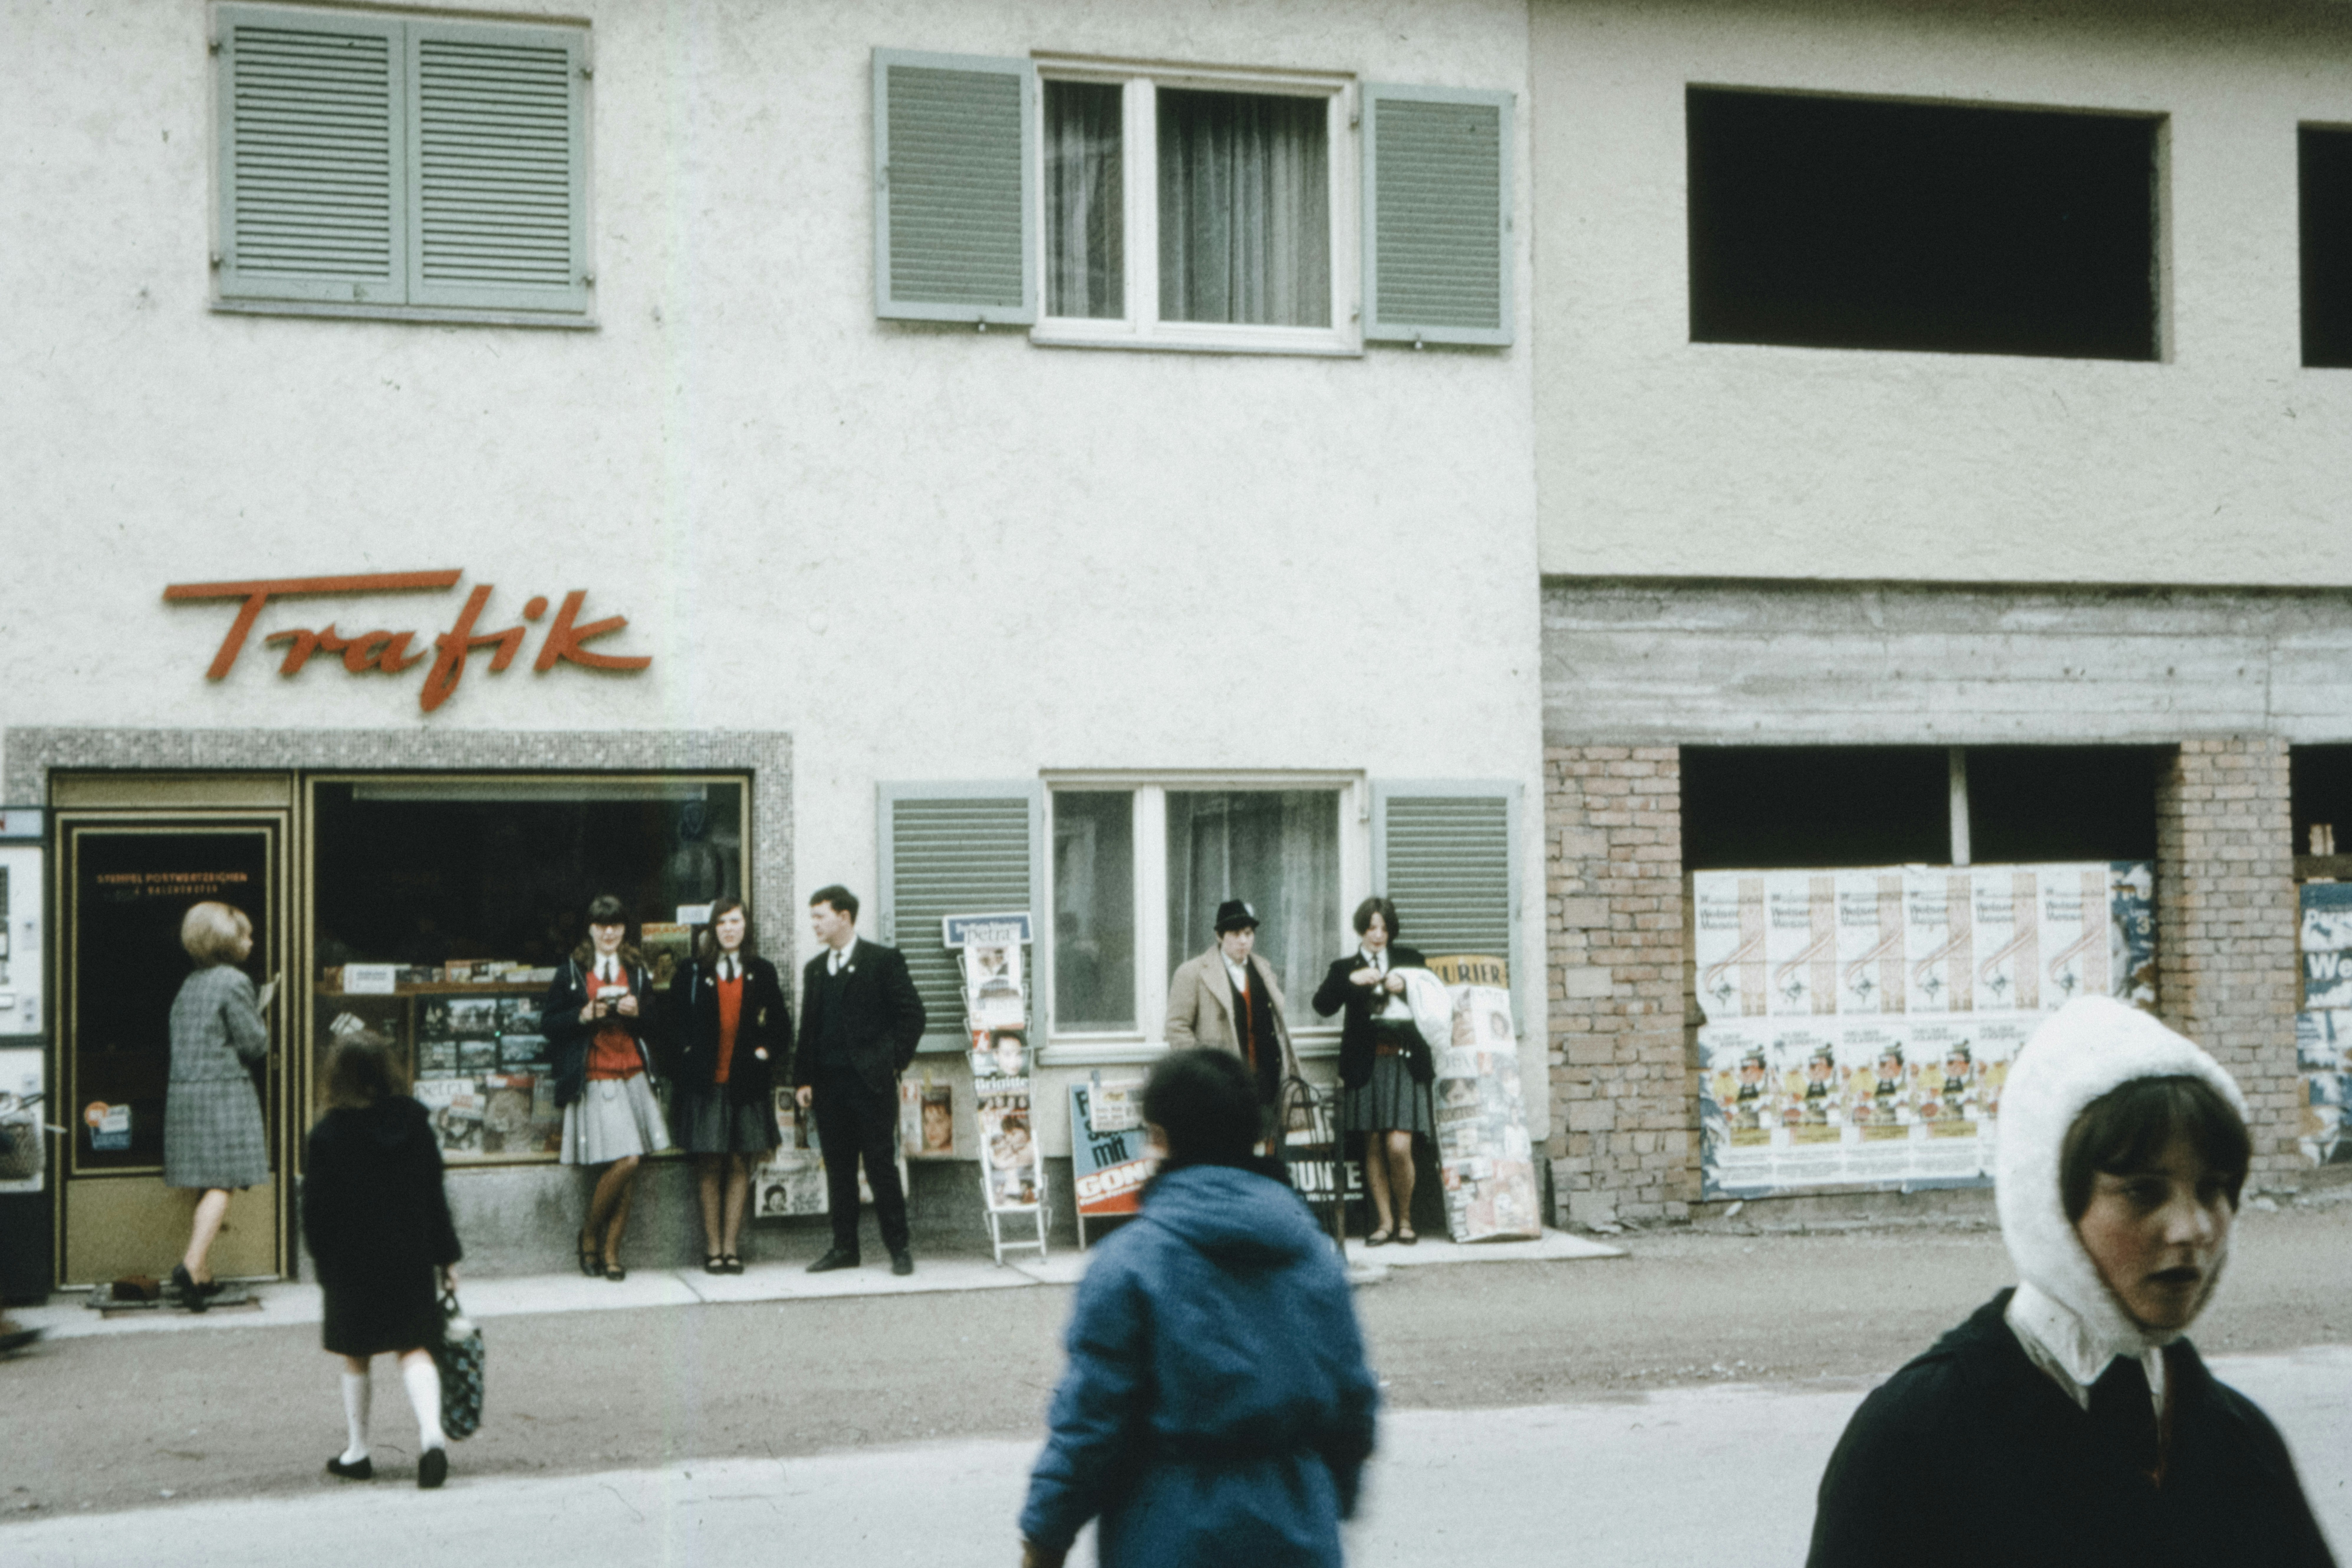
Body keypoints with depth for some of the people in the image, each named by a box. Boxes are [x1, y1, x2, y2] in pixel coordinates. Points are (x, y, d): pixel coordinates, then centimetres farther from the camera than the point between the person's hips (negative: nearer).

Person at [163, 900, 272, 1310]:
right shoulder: (234, 982, -10)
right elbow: (254, 1043, -11)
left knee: (208, 1185, 11)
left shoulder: (190, 984, 13)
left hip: (183, 1092, 8)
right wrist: (264, 1029, 11)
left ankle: (201, 1275, 13)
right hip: (224, 1090, -8)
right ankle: (193, 1263, -22)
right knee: (222, 1184, -8)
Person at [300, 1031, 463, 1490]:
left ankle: (357, 1452, 21)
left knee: (355, 1357, 12)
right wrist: (447, 1256, 9)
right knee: (414, 1349, 7)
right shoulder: (414, 1120, -2)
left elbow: (315, 1209, -8)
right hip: (410, 1257, 2)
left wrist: (323, 1262, 6)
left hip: (351, 1262, -2)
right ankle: (431, 1434, -14)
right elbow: (434, 1193, 3)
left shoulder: (328, 1134, -11)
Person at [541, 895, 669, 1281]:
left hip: (633, 1076, 4)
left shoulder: (637, 970, 15)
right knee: (625, 1161, -13)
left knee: (629, 1166, -1)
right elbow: (548, 1024, 3)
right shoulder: (571, 971, 6)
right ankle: (590, 1234, 9)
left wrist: (637, 1013, -5)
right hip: (593, 1079, -4)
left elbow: (657, 1025, 16)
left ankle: (611, 1250, 9)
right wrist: (583, 1016, -12)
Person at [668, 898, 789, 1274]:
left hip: (746, 1082, 1)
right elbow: (673, 1020, 9)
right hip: (706, 1080, -1)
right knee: (709, 1165, -1)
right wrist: (687, 1053, -2)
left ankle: (730, 1246, 6)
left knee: (740, 1164, 2)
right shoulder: (692, 972, 4)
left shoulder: (762, 973, 9)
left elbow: (780, 1024, 14)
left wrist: (765, 1052, 0)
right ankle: (713, 1247, 4)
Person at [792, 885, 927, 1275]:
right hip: (828, 1084, 5)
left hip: (871, 1082, -5)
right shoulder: (815, 969, 15)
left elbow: (912, 1014, -3)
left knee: (882, 1166, -4)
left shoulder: (884, 961, -2)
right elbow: (807, 1028, 15)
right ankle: (844, 1247, 15)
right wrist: (803, 1079, 6)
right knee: (838, 1170, 8)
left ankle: (898, 1247, 2)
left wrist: (894, 1063, -7)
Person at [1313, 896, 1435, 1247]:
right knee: (1373, 1146, 2)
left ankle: (1405, 1219, 8)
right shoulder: (1345, 966, 11)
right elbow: (1322, 1006, -3)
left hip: (1405, 1062, -1)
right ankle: (1385, 1221, 12)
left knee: (1399, 1146, -10)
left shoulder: (1409, 960, 14)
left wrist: (1406, 988, -5)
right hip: (1366, 1063, 1)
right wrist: (1352, 981, -17)